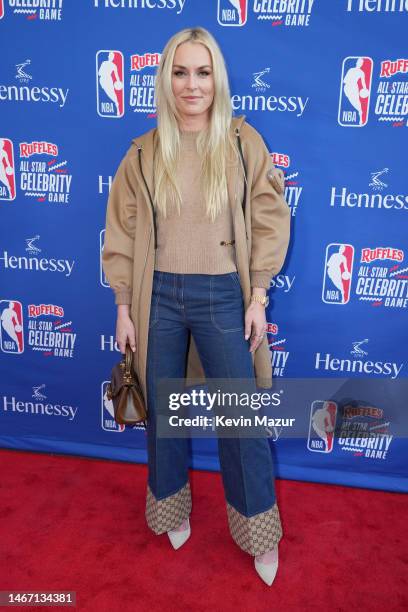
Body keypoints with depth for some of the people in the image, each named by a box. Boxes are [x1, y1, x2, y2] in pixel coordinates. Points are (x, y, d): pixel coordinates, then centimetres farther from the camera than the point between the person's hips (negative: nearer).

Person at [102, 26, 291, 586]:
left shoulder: (244, 142, 0)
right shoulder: (144, 153, 3)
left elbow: (269, 222, 0)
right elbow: (122, 236, 4)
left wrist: (258, 297, -4)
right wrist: (124, 306, 2)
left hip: (222, 295, -1)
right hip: (158, 295, 2)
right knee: (163, 411, 15)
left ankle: (260, 532, 29)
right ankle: (173, 509, 42)